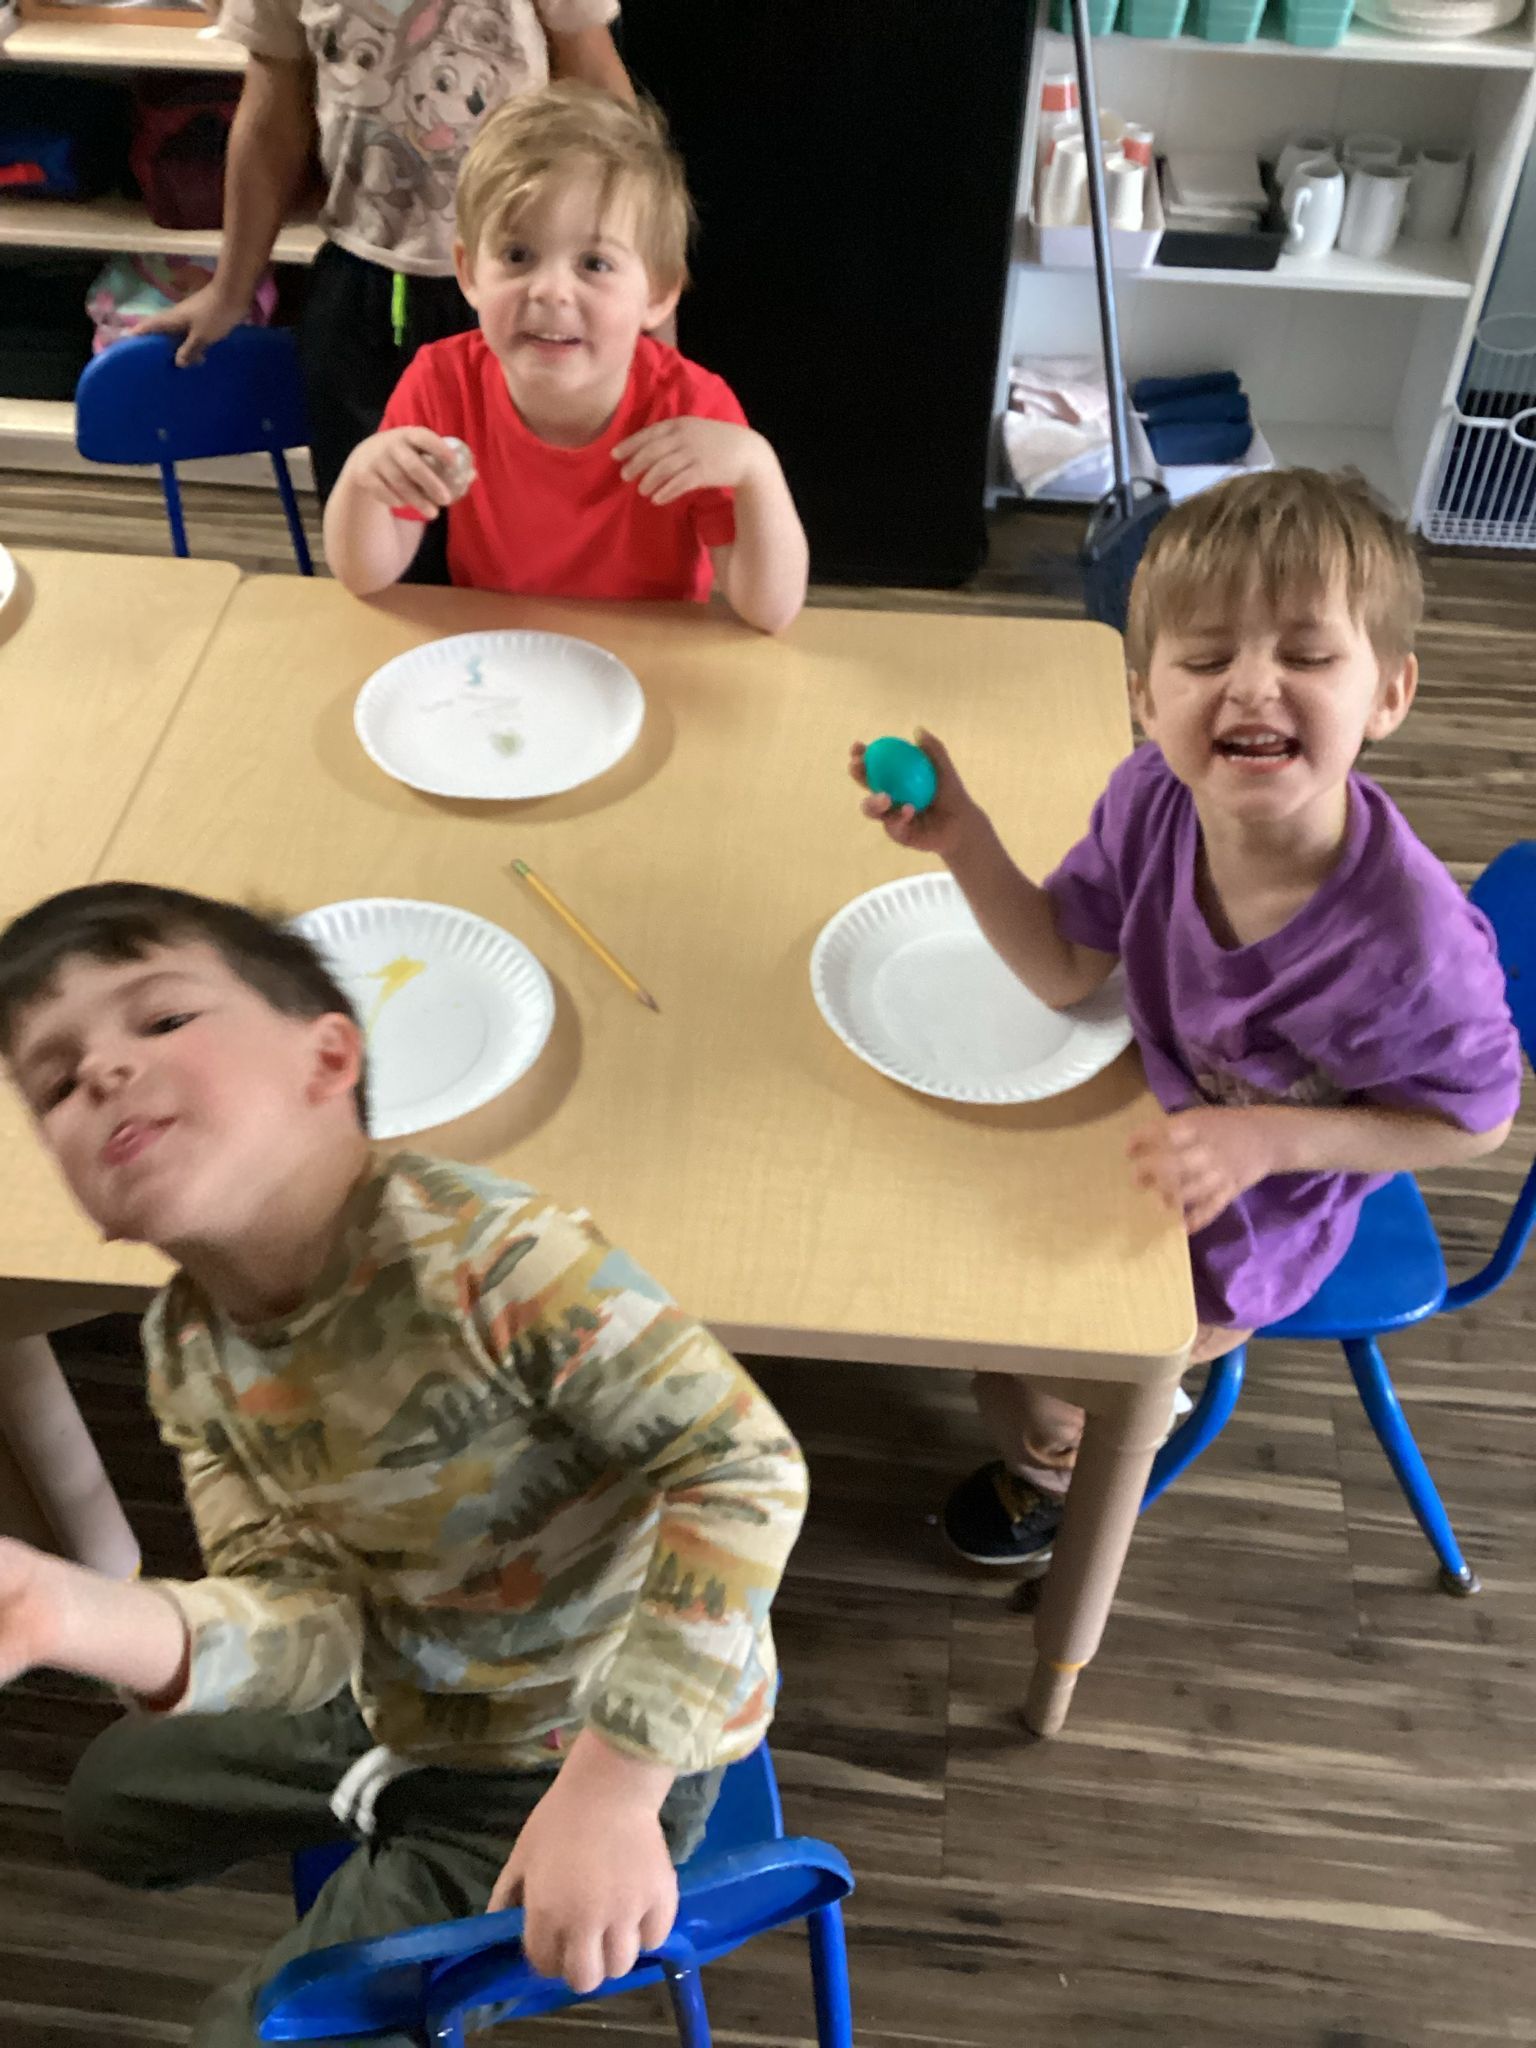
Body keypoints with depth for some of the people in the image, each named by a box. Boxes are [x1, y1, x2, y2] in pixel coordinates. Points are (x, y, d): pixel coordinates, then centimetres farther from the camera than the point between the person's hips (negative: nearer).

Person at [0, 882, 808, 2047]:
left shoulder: (487, 1252, -35)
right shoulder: (188, 1353, -10)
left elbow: (746, 1470, -34)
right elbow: (306, 1615, -15)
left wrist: (613, 1784, -33)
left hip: (594, 1738, -7)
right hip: (406, 1711, 8)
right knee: (114, 1796, 27)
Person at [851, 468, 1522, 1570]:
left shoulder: (1408, 943, -40)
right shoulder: (1155, 798, -27)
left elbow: (1475, 1118, -21)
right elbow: (1065, 967, -13)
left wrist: (1270, 1134, -32)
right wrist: (964, 840, -28)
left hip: (1237, 1236, -4)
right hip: (1154, 1115, 5)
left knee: (1015, 1354, 11)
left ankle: (1062, 1484, 52)